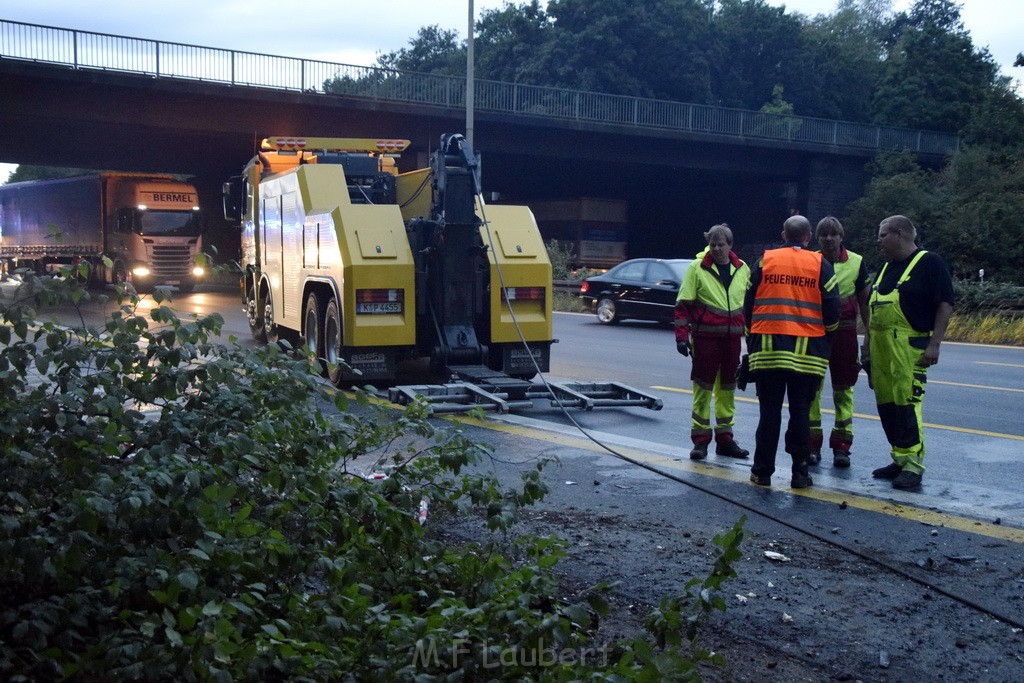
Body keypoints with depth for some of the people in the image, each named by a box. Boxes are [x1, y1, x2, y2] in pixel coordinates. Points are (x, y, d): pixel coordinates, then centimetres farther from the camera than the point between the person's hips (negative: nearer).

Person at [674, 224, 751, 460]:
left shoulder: (743, 270, 9)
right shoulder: (697, 268, -4)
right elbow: (683, 304, -3)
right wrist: (682, 336, -9)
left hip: (732, 338, 4)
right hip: (705, 337, -4)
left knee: (727, 388, 11)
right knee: (703, 388, -1)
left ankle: (724, 438, 21)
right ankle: (700, 439, 7)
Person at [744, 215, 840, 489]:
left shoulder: (765, 261, 5)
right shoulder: (820, 265, 2)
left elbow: (748, 304, 8)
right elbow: (831, 310, 1)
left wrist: (751, 337, 20)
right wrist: (826, 336, 18)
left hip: (767, 349, 1)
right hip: (808, 351, -1)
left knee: (769, 410, 7)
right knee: (801, 412, 6)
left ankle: (762, 471, 11)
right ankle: (800, 472, 9)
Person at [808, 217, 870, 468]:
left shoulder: (856, 263, 1)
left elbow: (864, 301, 6)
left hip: (844, 332, 0)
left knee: (843, 390, 5)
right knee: (811, 388, 1)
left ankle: (841, 445, 12)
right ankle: (812, 444, 9)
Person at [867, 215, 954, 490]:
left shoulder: (930, 262, -4)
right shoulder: (887, 267, 20)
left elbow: (945, 304, -9)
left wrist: (934, 344, -16)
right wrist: (868, 342, 20)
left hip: (909, 347, -8)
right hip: (880, 346, 8)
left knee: (906, 403, -12)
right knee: (886, 405, 9)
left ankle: (913, 464, -6)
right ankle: (900, 459, 18)